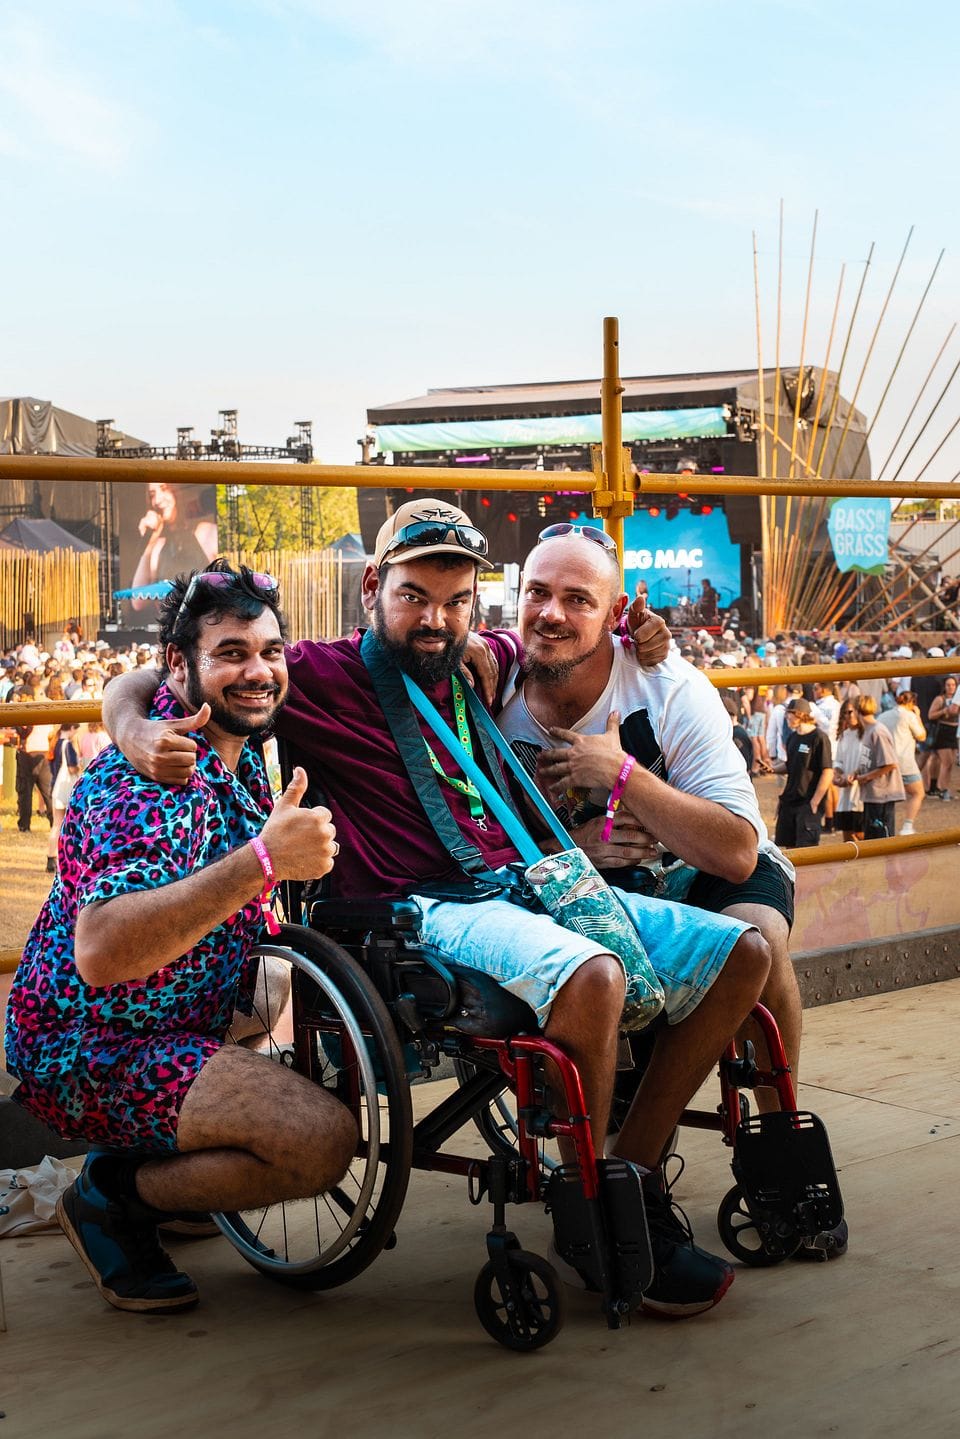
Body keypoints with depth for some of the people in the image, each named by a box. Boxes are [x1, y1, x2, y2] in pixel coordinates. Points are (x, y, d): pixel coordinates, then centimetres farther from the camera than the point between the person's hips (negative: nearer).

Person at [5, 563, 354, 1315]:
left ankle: (139, 1168, 20)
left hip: (174, 1027, 10)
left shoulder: (241, 755, 5)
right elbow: (99, 951, -38)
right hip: (90, 1054, -10)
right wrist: (261, 861, -45)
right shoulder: (146, 777, -24)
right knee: (322, 1138, -26)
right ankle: (113, 1201, -4)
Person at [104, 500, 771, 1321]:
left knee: (741, 954, 0)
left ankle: (633, 1173, 4)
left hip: (521, 889, 8)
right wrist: (138, 735, -24)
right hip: (417, 915, -8)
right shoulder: (320, 676, -2)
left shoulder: (475, 666, 16)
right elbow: (139, 685, -1)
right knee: (591, 975, -36)